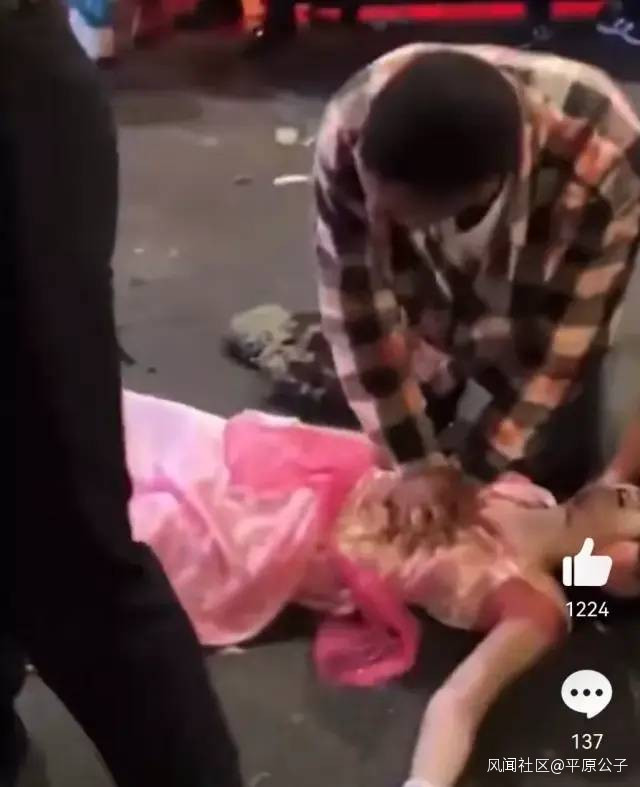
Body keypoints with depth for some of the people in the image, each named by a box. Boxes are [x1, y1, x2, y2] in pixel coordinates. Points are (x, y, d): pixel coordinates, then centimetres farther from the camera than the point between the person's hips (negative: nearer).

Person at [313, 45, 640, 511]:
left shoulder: (601, 158, -41)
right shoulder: (350, 134, -36)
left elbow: (570, 332, -26)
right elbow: (357, 306, -25)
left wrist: (487, 464, -19)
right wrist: (417, 462, -24)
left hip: (542, 324, -1)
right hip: (427, 317, 1)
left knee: (548, 482, 2)